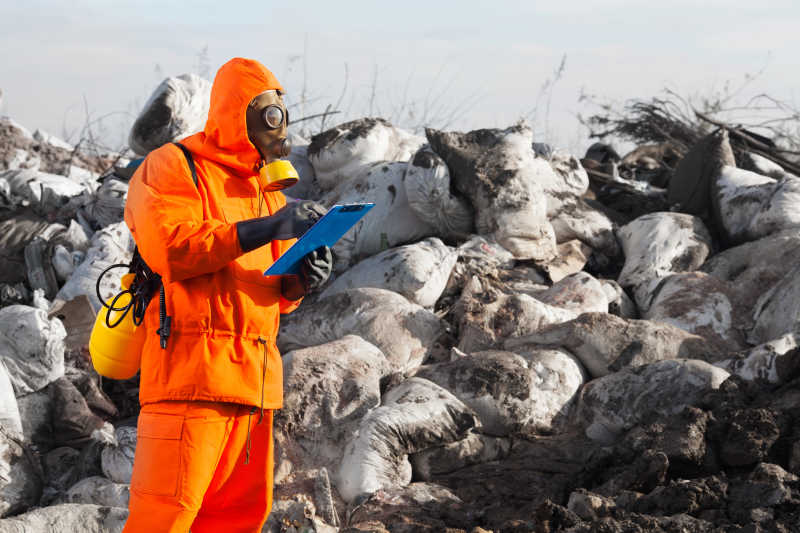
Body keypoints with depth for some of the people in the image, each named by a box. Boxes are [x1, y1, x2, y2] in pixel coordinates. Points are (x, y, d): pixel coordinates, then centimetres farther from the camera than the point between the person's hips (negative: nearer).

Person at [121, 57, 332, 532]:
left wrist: (300, 280, 1)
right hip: (192, 368, -8)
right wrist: (265, 229, -20)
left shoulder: (266, 189, 25)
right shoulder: (171, 167, 2)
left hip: (255, 380, 8)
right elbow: (170, 247, -16)